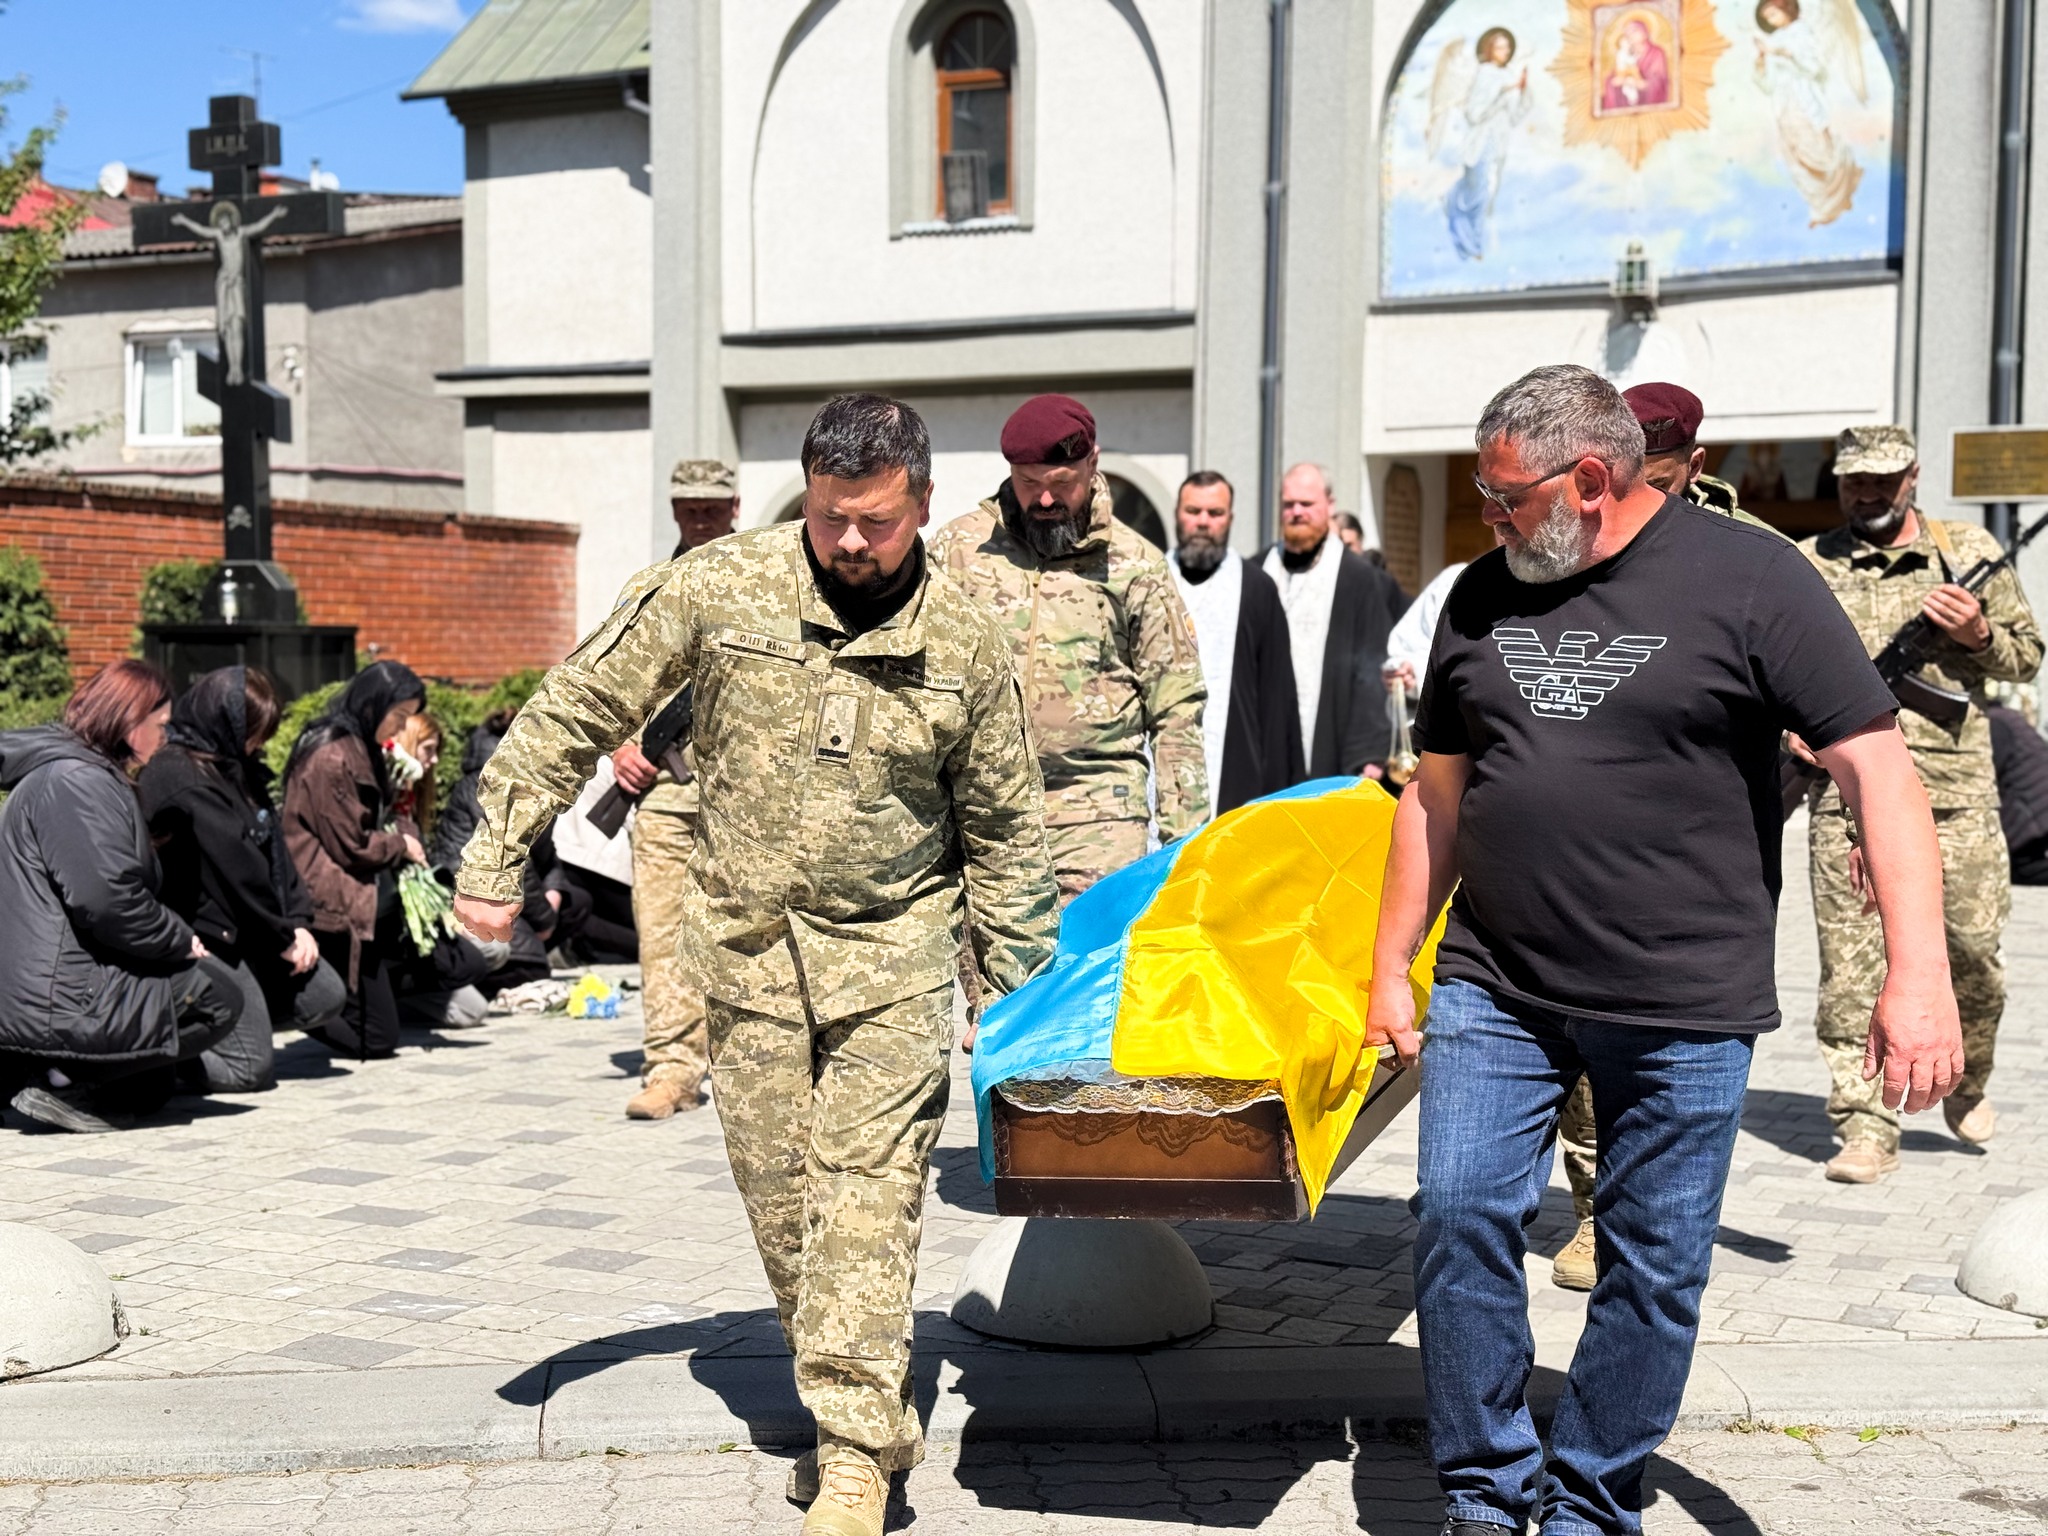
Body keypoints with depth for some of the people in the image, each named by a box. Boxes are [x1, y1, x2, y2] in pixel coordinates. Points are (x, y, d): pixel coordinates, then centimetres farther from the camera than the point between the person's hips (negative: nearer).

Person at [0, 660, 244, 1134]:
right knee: (218, 996, -1)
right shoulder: (80, 780, -15)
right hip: (59, 1001, -10)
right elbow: (107, 899, -24)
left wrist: (175, 936, 8)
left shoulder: (59, 769, 19)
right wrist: (181, 941, -10)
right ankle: (62, 1079, -8)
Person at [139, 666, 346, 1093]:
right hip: (208, 937, -10)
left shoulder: (236, 769, 12)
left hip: (251, 933, 10)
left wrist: (298, 922, 0)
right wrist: (281, 938, -11)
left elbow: (274, 847, 10)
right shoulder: (181, 777, -17)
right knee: (250, 1069, -12)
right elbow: (236, 867, -18)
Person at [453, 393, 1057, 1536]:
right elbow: (580, 709, -2)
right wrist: (496, 856, -4)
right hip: (747, 942, 1)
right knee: (779, 1195, 6)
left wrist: (1022, 991, 7)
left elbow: (1005, 822, 6)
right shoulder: (720, 586, -10)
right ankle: (873, 1413, 22)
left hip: (892, 945, -1)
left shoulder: (964, 641, -6)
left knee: (868, 1186, -10)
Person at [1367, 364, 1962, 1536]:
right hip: (1495, 990, 4)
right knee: (1460, 1217, -5)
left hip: (1685, 1011, -3)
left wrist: (1919, 975, -18)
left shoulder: (1748, 579, -7)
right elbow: (1437, 797, 16)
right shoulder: (1484, 594, 8)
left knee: (1655, 1266, 5)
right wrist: (1393, 970, 14)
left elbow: (1878, 770, -10)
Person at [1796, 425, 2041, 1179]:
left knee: (1973, 953, 3)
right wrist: (1791, 724, -7)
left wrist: (1979, 634, -6)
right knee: (1852, 968, -4)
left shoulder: (1970, 551, 10)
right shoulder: (1804, 566, 8)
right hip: (1845, 793, 0)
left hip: (1954, 791, 1)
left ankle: (1965, 1082, 30)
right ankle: (1865, 1129, 3)